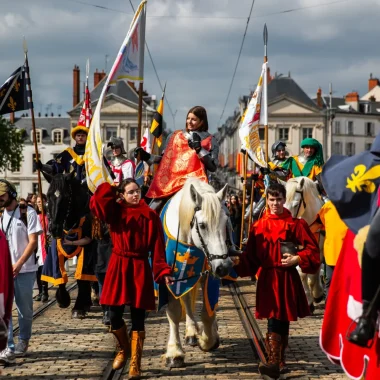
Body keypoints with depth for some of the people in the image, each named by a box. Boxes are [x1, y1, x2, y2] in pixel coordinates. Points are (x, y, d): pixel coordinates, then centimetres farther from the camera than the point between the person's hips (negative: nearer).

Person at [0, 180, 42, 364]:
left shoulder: (28, 212, -5)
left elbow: (33, 241, -9)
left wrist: (18, 264, -17)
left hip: (24, 269, -4)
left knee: (25, 309, 7)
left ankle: (23, 342, 25)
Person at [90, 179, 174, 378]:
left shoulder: (150, 216, -2)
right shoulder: (115, 211, 1)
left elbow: (158, 248, -4)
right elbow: (96, 203, -17)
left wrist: (163, 272, -11)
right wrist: (110, 187, -8)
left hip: (140, 269, -1)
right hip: (118, 267, 1)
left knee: (138, 318, 2)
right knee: (114, 317, 3)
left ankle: (135, 363, 11)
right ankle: (124, 348, 33)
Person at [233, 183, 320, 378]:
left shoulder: (295, 224, -3)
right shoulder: (259, 226, 6)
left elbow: (312, 249, -2)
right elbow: (251, 256, 5)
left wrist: (297, 259, -16)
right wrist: (238, 266, -10)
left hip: (287, 278, -3)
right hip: (267, 278, 3)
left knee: (278, 320, -6)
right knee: (277, 320, 8)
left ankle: (275, 363, -10)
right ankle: (278, 360, 16)